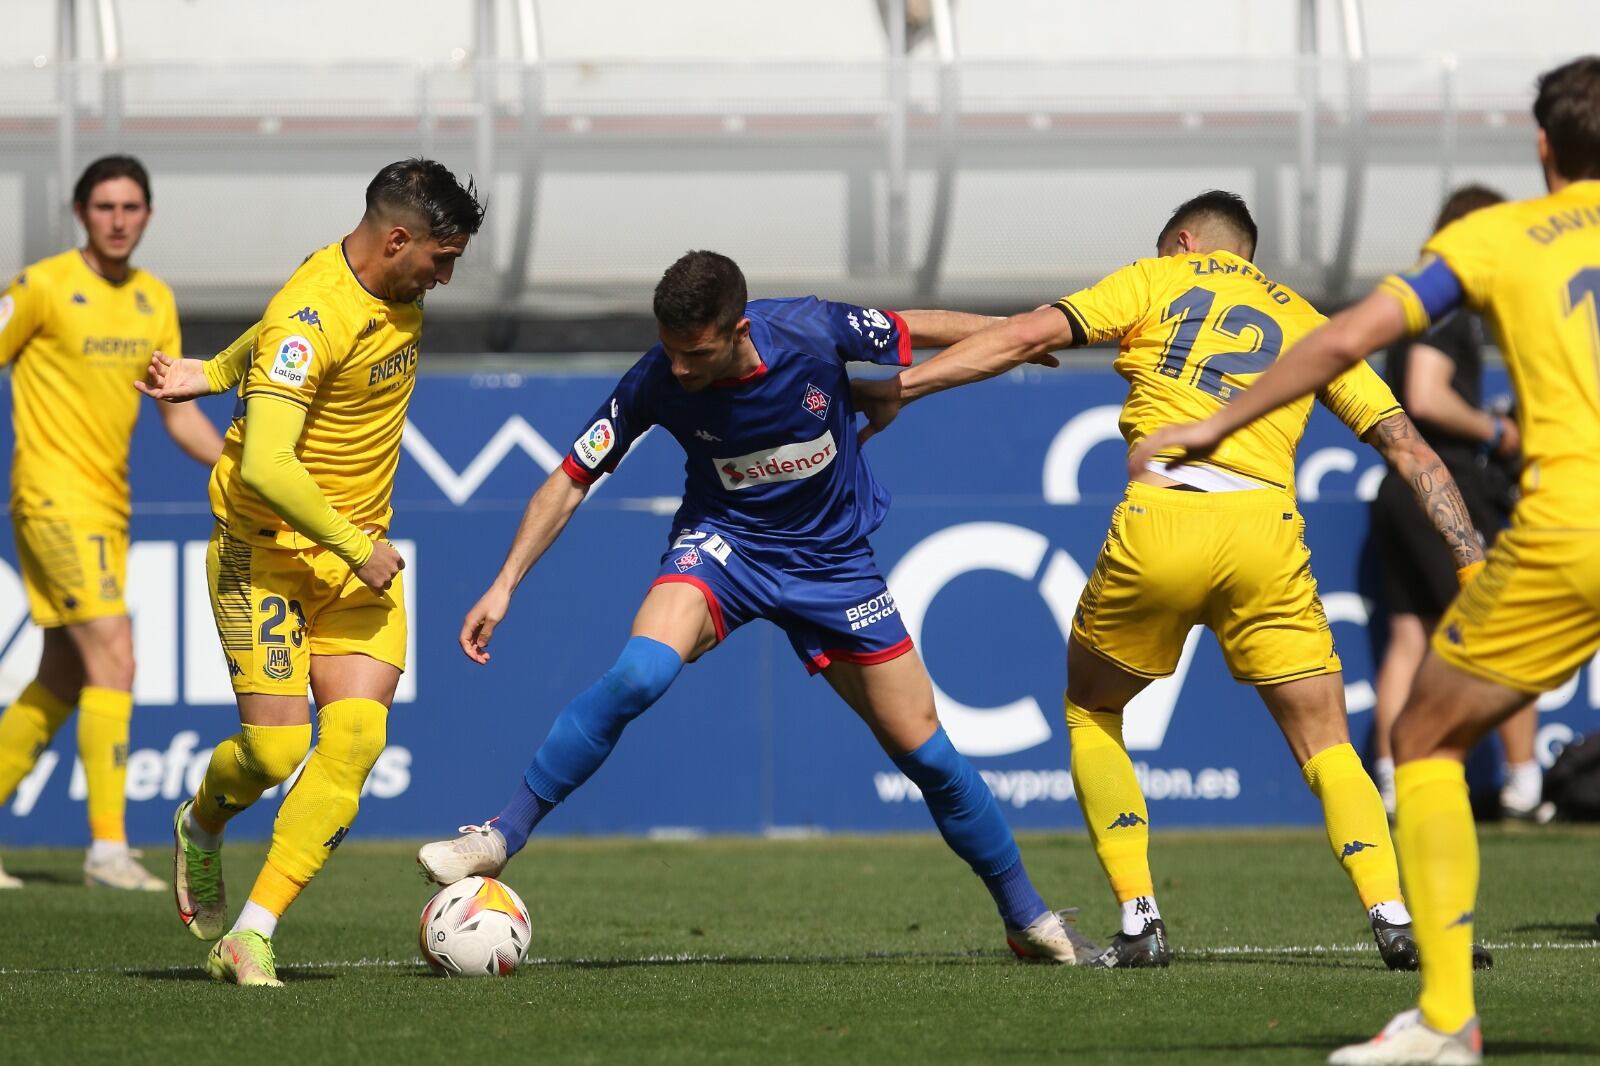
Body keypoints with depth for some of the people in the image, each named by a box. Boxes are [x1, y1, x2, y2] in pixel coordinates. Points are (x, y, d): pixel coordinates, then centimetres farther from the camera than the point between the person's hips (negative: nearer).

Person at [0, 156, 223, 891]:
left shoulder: (154, 300, 11)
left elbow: (179, 415, 14)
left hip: (108, 505, 7)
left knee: (62, 684, 11)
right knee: (114, 659, -17)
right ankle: (108, 846, -18)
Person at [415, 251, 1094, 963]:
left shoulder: (813, 333, -25)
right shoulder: (654, 383, -22)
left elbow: (919, 328, -5)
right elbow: (572, 478, -11)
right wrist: (505, 585, -18)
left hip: (832, 558, 1)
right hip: (723, 543, -1)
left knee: (926, 754, 4)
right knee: (638, 674, -30)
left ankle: (1026, 918, 23)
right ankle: (500, 838, -21)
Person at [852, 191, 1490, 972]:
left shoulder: (1157, 278, 18)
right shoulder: (1305, 320, 26)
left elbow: (1035, 334, 5)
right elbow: (1406, 444, 19)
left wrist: (903, 386, 7)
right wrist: (1472, 556, 18)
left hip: (1159, 525, -2)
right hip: (1265, 528, 2)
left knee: (1090, 709, 21)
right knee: (1326, 745, 10)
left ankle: (1139, 919, 9)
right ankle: (1392, 915, -12)